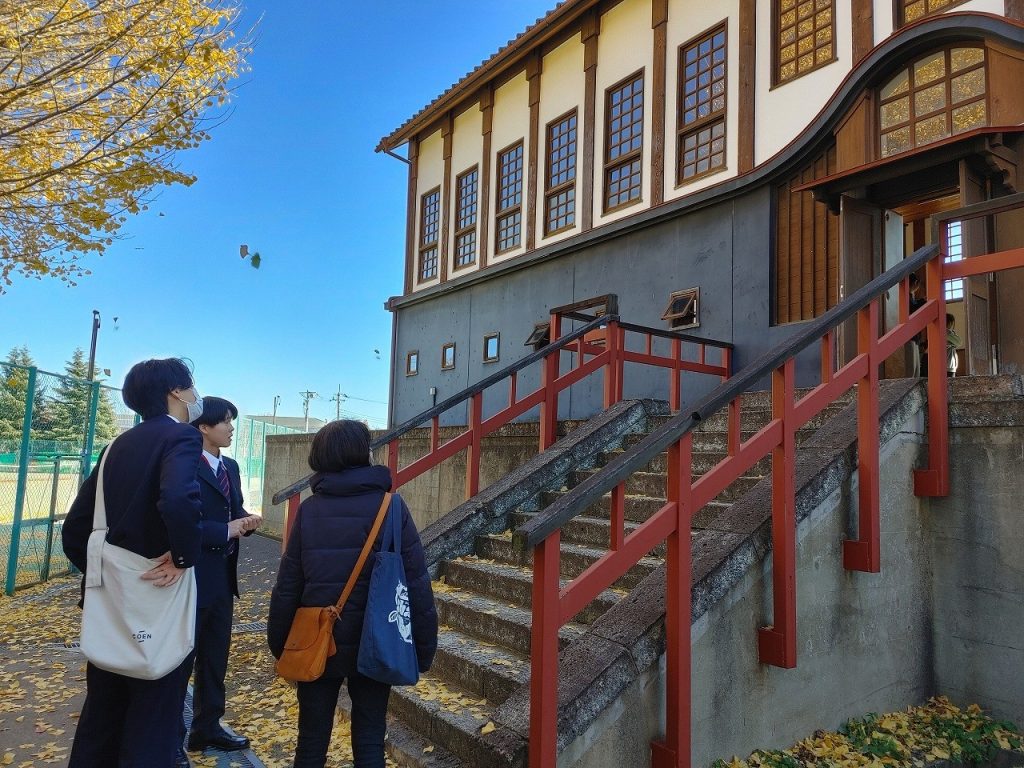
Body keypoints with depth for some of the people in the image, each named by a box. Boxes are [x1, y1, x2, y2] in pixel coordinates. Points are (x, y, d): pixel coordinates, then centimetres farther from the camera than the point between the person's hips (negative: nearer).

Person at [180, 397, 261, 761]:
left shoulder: (230, 466, 10)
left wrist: (246, 521, -4)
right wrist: (224, 531, -23)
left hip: (223, 577, 8)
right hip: (192, 578, -8)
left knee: (215, 658, 19)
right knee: (181, 660, 8)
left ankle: (207, 727, 34)